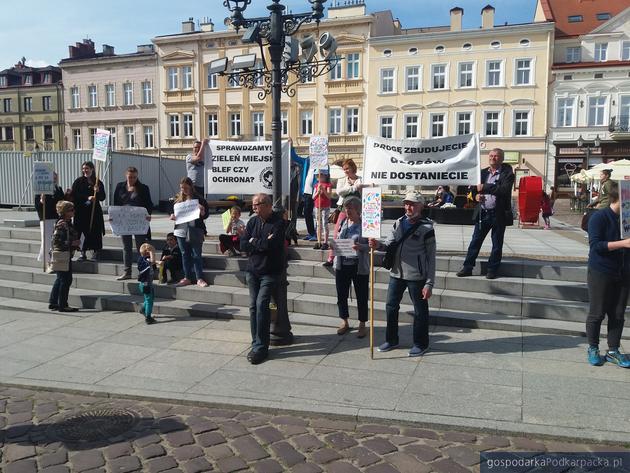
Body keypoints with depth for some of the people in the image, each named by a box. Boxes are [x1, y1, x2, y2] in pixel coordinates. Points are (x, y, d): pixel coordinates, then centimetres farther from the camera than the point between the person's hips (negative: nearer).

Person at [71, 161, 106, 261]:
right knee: (85, 232, -3)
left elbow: (102, 197, 6)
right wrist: (87, 198, -16)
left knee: (95, 232, 1)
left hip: (95, 212, 1)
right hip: (81, 211, -1)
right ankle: (83, 253, 6)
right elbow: (74, 195, -5)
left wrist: (98, 191, -13)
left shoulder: (98, 183, 8)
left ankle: (95, 253, 10)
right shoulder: (78, 182, 4)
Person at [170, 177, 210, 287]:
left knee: (196, 255, -2)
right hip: (181, 231, 5)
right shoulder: (179, 199, 10)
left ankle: (199, 279, 4)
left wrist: (202, 211, -25)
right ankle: (187, 278, 20)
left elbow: (205, 215, -5)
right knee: (185, 255, 11)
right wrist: (172, 217, -3)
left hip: (195, 232, -4)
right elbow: (173, 212, 18)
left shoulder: (199, 199, -3)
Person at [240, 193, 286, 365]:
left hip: (270, 271, -6)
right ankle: (256, 344, 16)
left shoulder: (278, 222, -10)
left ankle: (260, 347, -7)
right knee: (253, 306, 6)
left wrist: (254, 242, -6)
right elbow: (243, 244, 0)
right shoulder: (253, 221, 8)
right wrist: (263, 243, -11)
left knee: (261, 305, -14)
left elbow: (271, 244, -22)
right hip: (253, 270, 6)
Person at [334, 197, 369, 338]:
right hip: (342, 264, 5)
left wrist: (361, 247, -26)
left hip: (359, 266, -5)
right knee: (341, 295, 13)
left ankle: (362, 325, 23)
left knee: (361, 297, 8)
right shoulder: (343, 222, 6)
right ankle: (344, 322, 31)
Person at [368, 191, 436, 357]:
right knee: (391, 306, 13)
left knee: (420, 310, 8)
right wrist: (378, 245, -21)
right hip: (396, 273, 6)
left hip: (417, 276, -5)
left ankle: (420, 344, 24)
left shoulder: (426, 228, -9)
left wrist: (429, 283, -13)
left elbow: (431, 257, -9)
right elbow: (390, 244, 2)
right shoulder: (399, 223, 7)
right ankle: (391, 340, 30)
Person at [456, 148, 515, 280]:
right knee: (475, 241, 5)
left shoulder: (507, 173, -5)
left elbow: (505, 190, -21)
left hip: (499, 214, -4)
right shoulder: (483, 172, 11)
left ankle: (492, 270, 17)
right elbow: (475, 188, 17)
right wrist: (476, 195, -5)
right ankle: (467, 267, 11)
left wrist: (485, 187, -22)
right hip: (482, 213, 4)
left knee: (497, 244, 7)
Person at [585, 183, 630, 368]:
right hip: (601, 273, -5)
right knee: (597, 313, 4)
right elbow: (595, 245, -18)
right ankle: (593, 348, 19)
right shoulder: (599, 217, -11)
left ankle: (613, 351, 20)